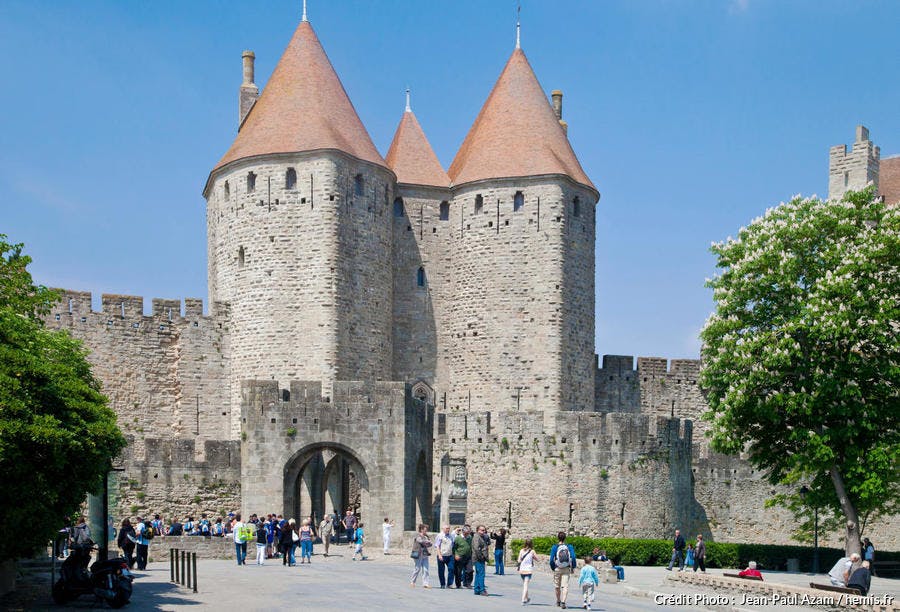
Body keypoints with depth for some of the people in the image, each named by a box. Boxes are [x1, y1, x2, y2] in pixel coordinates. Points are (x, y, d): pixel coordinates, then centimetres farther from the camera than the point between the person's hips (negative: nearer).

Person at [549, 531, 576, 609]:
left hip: (557, 569, 0)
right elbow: (573, 557, -9)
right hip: (567, 569, 0)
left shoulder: (554, 547, -7)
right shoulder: (569, 547, -3)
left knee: (557, 586, 16)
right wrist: (573, 567, 3)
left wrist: (553, 568, 6)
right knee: (565, 586, -1)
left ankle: (558, 601, 30)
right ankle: (563, 602, -17)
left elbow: (551, 560, -10)